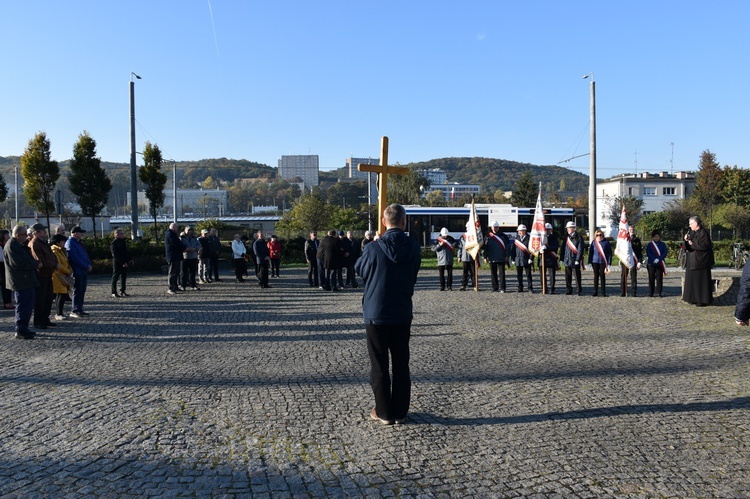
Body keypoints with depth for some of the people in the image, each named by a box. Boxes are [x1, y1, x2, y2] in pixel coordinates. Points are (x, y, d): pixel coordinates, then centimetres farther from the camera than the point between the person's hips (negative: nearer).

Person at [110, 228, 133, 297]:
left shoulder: (124, 242, 14)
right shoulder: (113, 243, -12)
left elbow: (127, 252, 21)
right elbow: (115, 255, -18)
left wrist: (130, 260, 7)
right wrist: (123, 263, -21)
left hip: (125, 263, 8)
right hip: (117, 263, -8)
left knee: (124, 277, 11)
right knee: (115, 278, -1)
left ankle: (122, 291, 19)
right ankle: (114, 293, 4)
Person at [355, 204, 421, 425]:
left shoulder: (374, 248, -16)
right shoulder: (413, 248, -6)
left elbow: (359, 269, 2)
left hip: (376, 314, -3)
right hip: (403, 314, 3)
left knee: (379, 366, 8)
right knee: (401, 365, 13)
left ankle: (384, 413, 15)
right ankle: (400, 412, 20)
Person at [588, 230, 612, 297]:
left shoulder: (606, 242, 0)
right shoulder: (593, 242, 5)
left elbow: (610, 253, 2)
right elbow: (590, 252, 9)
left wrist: (609, 263, -4)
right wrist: (590, 262, 3)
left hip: (603, 262, -2)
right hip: (595, 262, 2)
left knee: (602, 276, 2)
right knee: (596, 276, 5)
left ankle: (603, 292, 11)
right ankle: (595, 292, 11)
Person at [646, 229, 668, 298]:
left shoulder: (662, 244, 8)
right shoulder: (649, 245, 6)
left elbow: (665, 253, -1)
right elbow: (648, 253, -4)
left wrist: (658, 259, -15)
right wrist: (654, 259, -17)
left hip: (659, 264, 0)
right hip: (651, 264, 0)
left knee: (659, 278, -1)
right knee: (651, 278, 3)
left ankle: (659, 292, 4)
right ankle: (651, 292, 10)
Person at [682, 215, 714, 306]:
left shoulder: (703, 233, -12)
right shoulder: (692, 232, 13)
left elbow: (705, 246, -20)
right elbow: (688, 247, 14)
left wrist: (693, 244, -12)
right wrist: (686, 240, -5)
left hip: (700, 261, -9)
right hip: (692, 261, 9)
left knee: (701, 280, -4)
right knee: (692, 280, 10)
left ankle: (703, 300, 2)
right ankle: (694, 299, 17)